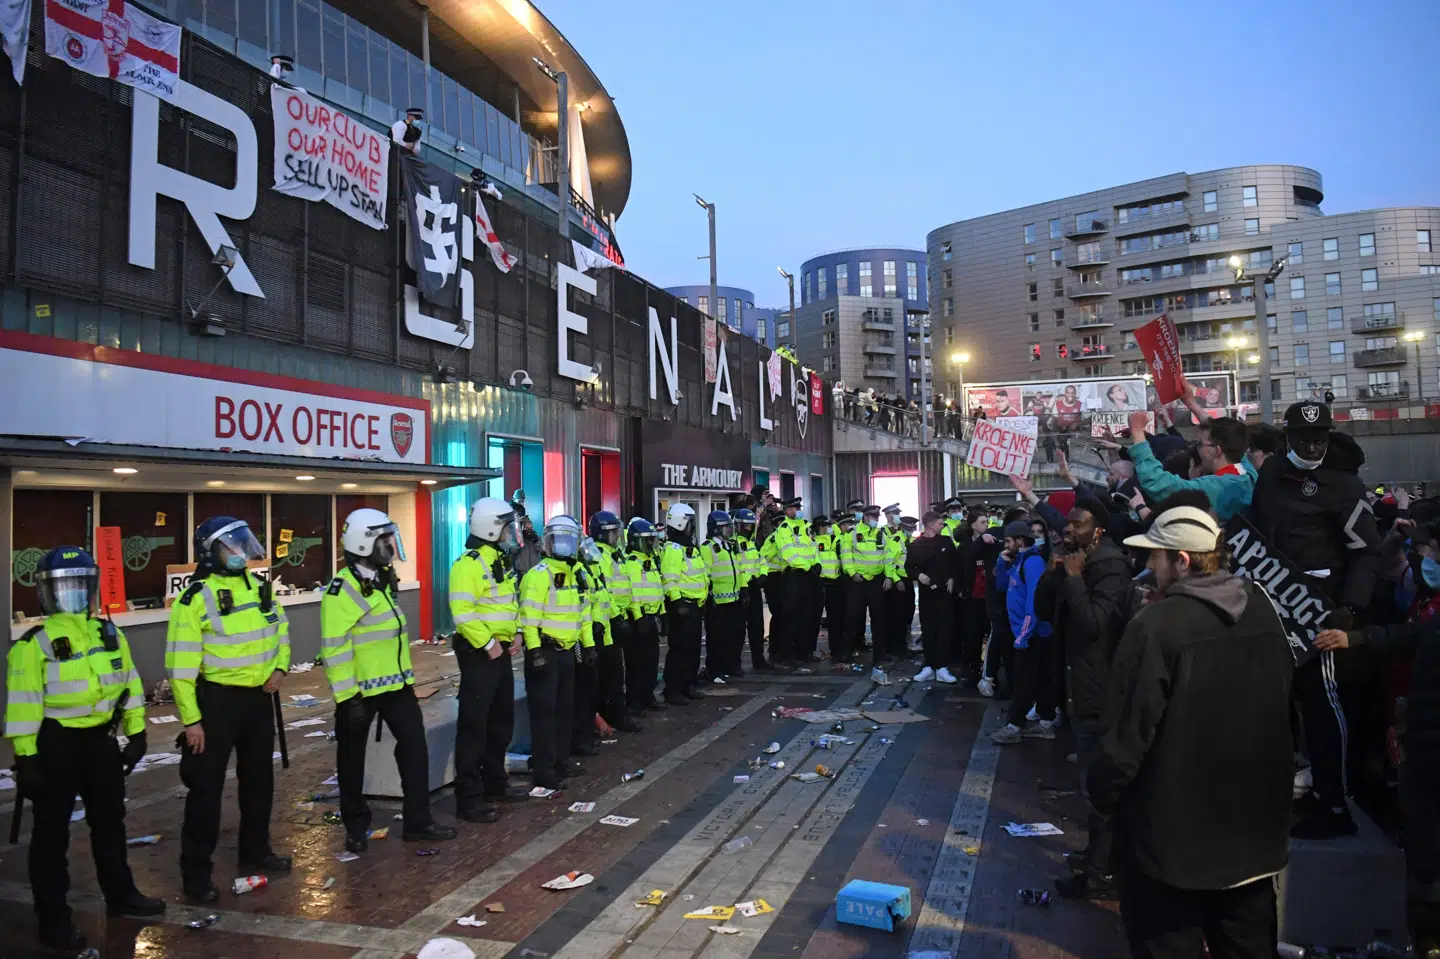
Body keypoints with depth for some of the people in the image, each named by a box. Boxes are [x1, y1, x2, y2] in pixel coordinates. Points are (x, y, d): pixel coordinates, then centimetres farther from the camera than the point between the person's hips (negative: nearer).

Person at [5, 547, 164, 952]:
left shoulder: (109, 634, 6)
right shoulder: (35, 643, -12)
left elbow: (128, 683, 12)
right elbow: (23, 702, -13)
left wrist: (136, 732, 12)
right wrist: (25, 756, -16)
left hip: (100, 739, 6)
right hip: (56, 743, -6)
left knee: (109, 821, 17)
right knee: (52, 831, 5)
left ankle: (120, 894, 33)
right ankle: (53, 917, 17)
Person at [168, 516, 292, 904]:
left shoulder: (258, 586, 5)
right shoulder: (196, 597, -15)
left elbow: (280, 629, 19)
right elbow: (181, 663, -16)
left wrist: (279, 667, 2)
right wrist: (190, 718, -17)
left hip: (259, 697, 7)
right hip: (218, 700, -7)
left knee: (259, 778, 18)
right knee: (207, 787, -1)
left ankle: (255, 852, 35)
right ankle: (196, 873, 12)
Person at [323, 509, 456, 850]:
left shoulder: (384, 578, 10)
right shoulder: (343, 590, -18)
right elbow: (334, 649, -21)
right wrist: (347, 696, -21)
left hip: (395, 683, 8)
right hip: (360, 689, -8)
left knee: (414, 746, 7)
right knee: (353, 758, 9)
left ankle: (418, 821, 16)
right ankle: (356, 828, 25)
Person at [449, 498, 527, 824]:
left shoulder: (501, 560, 13)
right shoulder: (468, 564, -18)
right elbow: (462, 612, -24)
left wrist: (514, 633, 9)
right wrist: (487, 644, -20)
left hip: (500, 651, 10)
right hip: (478, 653, -10)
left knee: (501, 721, 18)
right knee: (474, 725, -4)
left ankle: (495, 784, 32)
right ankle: (468, 799, 4)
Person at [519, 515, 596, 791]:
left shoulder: (578, 573, 12)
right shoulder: (539, 575, -14)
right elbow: (529, 616, -20)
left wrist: (588, 644, 17)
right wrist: (535, 650, -25)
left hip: (567, 651, 8)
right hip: (545, 651, -8)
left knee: (565, 708, 16)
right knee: (544, 711, -5)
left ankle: (560, 759, 29)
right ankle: (543, 771, 0)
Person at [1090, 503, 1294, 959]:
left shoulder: (1157, 624, -23)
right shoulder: (1263, 610, -2)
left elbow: (1129, 730, -20)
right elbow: (1283, 709, 11)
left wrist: (1102, 790, -5)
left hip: (1172, 830, -6)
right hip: (1253, 820, 7)